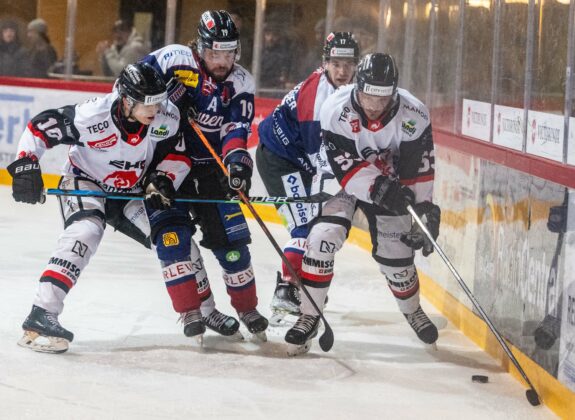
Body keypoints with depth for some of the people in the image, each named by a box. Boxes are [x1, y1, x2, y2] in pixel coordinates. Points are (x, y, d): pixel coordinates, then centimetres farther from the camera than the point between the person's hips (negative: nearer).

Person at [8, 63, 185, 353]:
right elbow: (39, 128, -21)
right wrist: (25, 165, -30)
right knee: (86, 232, -33)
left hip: (132, 191, 5)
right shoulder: (93, 115, -31)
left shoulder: (167, 117, -19)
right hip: (84, 183, -5)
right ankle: (40, 317, -40)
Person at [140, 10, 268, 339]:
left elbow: (237, 129, -15)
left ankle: (248, 309, 15)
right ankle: (199, 307, -8)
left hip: (210, 168, 3)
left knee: (230, 237, -1)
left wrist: (237, 159, -33)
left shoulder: (241, 83, -4)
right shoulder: (175, 60, -13)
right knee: (172, 234, -16)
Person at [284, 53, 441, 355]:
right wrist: (380, 189, -40)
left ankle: (412, 310, 32)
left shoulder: (413, 116, -24)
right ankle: (309, 318, -11)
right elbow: (344, 165, -29)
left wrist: (425, 211, -20)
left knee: (396, 251, 2)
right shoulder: (336, 109, -30)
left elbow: (418, 169, -17)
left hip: (387, 181, 2)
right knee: (324, 238, -21)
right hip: (339, 175, -2)